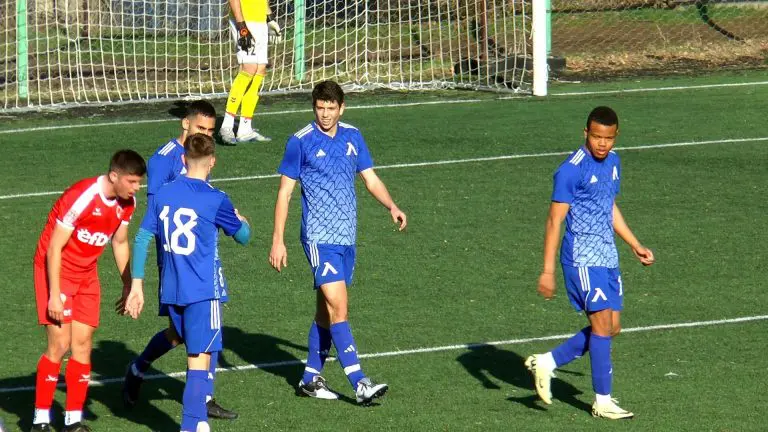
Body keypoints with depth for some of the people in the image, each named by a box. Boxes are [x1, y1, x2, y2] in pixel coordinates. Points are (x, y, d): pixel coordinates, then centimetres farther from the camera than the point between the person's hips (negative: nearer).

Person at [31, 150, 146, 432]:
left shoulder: (127, 203, -3)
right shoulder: (81, 197, -26)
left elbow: (119, 242, 14)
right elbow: (54, 248, -21)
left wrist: (128, 286, 15)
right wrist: (54, 294, -21)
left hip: (87, 275, 7)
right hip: (56, 270, -7)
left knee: (83, 345, 1)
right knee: (59, 345, -12)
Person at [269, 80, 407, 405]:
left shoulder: (352, 137, 8)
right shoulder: (301, 142, -6)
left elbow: (371, 179, 14)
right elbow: (285, 192, -3)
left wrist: (392, 207, -5)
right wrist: (277, 241, -6)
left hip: (347, 236, 6)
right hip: (319, 236, -6)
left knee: (327, 310, 11)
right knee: (337, 306, -15)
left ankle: (311, 377, 22)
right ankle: (359, 384, -20)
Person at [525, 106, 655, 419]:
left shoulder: (612, 162, 11)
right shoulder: (572, 170, -15)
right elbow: (555, 220, -15)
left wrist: (636, 246, 23)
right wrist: (547, 270, -18)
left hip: (607, 257, 8)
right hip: (582, 258, -8)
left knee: (612, 327, 7)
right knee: (602, 323, -10)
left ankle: (546, 363, 18)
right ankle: (602, 401, -2)